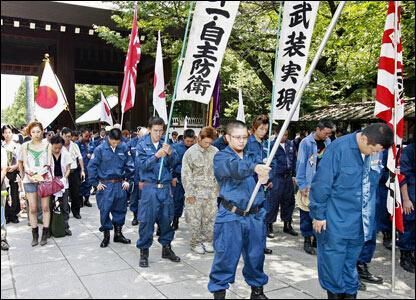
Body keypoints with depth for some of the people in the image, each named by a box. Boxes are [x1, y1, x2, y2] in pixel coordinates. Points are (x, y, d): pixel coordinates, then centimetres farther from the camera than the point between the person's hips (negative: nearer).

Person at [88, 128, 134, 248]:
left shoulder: (124, 148, -2)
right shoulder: (100, 149, -9)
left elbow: (130, 165, 6)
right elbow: (92, 166, -6)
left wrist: (127, 180, 4)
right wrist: (96, 183, -6)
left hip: (120, 184, 3)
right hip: (105, 185, -3)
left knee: (120, 210, 12)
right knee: (104, 210, 1)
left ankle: (118, 234, 27)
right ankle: (106, 235, 17)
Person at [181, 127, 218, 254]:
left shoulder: (215, 151, 3)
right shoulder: (190, 152, -4)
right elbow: (186, 175, -5)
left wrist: (219, 189, 4)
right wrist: (189, 193, -9)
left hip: (212, 192, 3)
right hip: (196, 192, -2)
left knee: (210, 218, 8)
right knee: (195, 220, 3)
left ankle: (207, 241, 24)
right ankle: (195, 243, 18)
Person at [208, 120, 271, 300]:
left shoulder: (252, 156, 13)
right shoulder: (221, 157, -5)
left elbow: (262, 167, -4)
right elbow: (234, 167, -26)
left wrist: (264, 174, -27)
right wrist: (254, 167, -43)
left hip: (255, 216, 5)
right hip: (231, 216, -4)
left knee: (256, 255, 15)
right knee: (226, 256, 1)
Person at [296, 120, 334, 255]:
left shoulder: (328, 142, 4)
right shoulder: (306, 142, -10)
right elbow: (301, 164, -10)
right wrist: (302, 185, -12)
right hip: (309, 184, -5)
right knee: (307, 213, 2)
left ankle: (317, 237, 25)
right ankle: (307, 240, 13)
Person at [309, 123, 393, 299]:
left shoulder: (375, 153, 0)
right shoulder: (339, 148, -19)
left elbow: (372, 184, 13)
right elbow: (321, 183, -16)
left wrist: (369, 215, 16)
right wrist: (319, 215, -12)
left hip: (359, 220, 5)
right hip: (335, 220, -5)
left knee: (351, 260, 18)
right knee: (333, 261, 7)